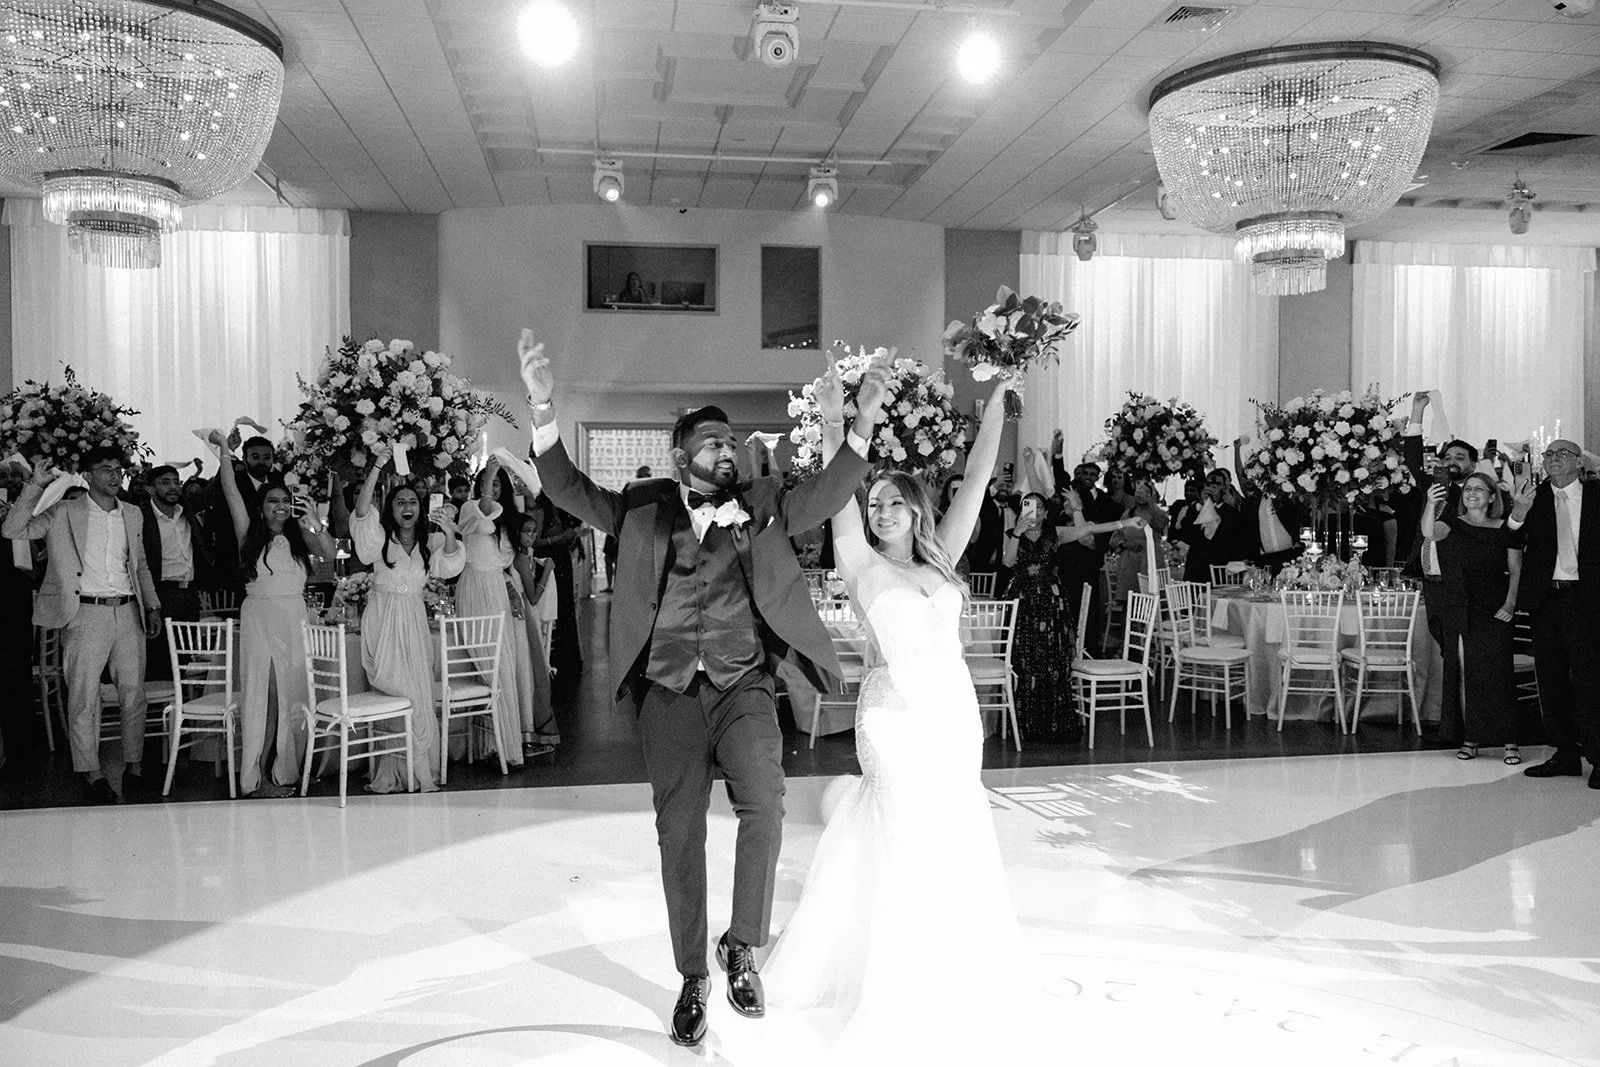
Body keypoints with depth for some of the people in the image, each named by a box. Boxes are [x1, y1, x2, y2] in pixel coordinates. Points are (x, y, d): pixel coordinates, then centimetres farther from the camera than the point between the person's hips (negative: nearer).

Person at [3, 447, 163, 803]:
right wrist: (36, 486, -13)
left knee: (133, 695, 6)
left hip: (129, 613, 4)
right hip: (86, 614, -4)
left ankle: (134, 766, 16)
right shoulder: (64, 512, 3)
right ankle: (92, 774, 8)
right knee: (84, 697, -1)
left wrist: (152, 605, 14)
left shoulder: (132, 514, 15)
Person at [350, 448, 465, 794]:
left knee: (418, 693, 0)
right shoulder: (380, 537, 0)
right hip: (383, 619, -4)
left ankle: (402, 770, 11)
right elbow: (362, 510, -17)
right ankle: (413, 773, 1)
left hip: (415, 622, 4)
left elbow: (451, 565, -5)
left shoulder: (429, 542, 10)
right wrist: (377, 467, -25)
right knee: (398, 693, -8)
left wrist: (449, 533, -21)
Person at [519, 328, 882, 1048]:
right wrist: (543, 412, -18)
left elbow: (825, 498, -3)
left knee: (764, 801, -22)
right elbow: (572, 493, -2)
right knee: (679, 835, 5)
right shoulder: (645, 508, 7)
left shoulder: (762, 505, 9)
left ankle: (743, 947, 1)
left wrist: (860, 426, -19)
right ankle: (693, 980, 23)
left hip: (743, 683, 0)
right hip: (670, 692, 0)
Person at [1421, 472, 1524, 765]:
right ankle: (1471, 737, 12)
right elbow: (1430, 532, -17)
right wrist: (1431, 505, -35)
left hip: (1493, 610, -1)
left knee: (1497, 673, -5)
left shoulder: (1506, 529, 6)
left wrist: (1510, 603, -8)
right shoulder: (1452, 524, 5)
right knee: (1462, 674, 3)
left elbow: (1516, 571, 6)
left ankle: (1509, 741, 3)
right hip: (1457, 611, 1)